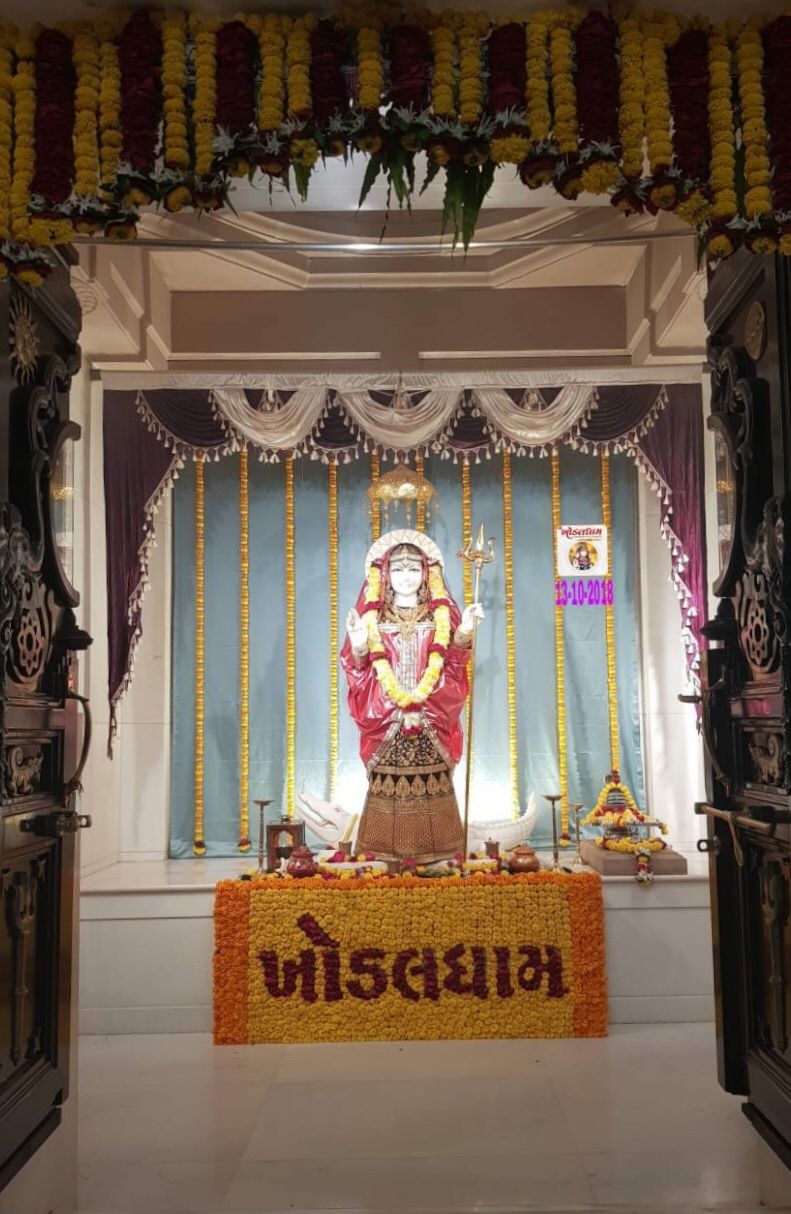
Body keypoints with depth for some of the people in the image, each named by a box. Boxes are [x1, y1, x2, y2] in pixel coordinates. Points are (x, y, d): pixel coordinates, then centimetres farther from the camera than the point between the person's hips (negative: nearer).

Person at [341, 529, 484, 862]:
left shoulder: (440, 615, 9)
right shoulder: (373, 616, 6)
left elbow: (454, 662, 4)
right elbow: (359, 669, 2)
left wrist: (463, 634, -13)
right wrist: (359, 648, -18)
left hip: (430, 719, 1)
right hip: (386, 717, -1)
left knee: (431, 783, -1)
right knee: (388, 782, -4)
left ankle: (433, 850, 8)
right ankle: (388, 853, 4)